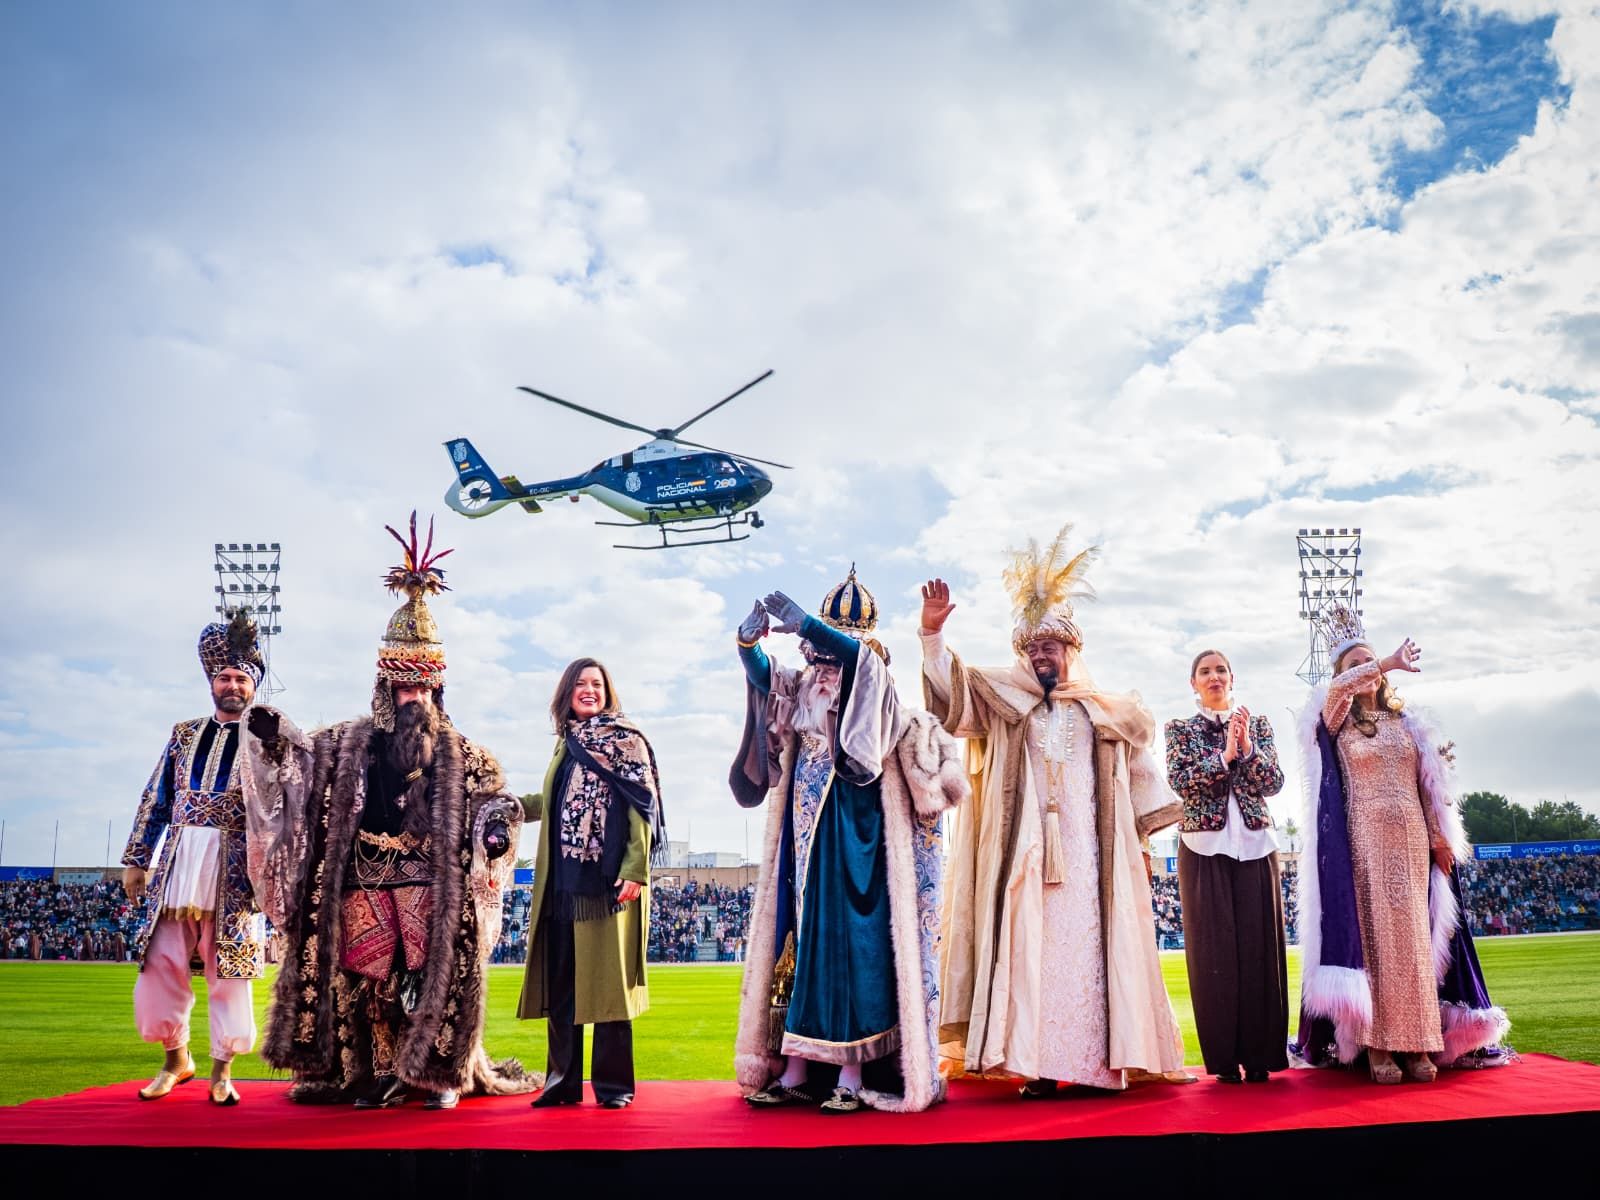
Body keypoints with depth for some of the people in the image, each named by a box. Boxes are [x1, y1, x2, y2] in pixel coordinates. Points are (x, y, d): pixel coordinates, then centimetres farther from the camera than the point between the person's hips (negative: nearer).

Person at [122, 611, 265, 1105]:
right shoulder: (185, 734, 16)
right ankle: (176, 1059, 20)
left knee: (228, 969, -1)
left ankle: (222, 1070, 8)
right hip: (178, 864, 4)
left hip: (234, 869, -4)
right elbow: (156, 799, 16)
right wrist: (137, 859, 11)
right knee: (161, 960, 3)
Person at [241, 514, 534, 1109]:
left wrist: (497, 822, -10)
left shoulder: (458, 752, 10)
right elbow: (304, 760, 7)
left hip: (431, 882, -1)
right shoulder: (351, 742, 13)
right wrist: (274, 740, -12)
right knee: (369, 973, 1)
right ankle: (375, 1073, 9)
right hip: (366, 880, 2)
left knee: (435, 971, -5)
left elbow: (493, 794, 9)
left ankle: (440, 1073, 3)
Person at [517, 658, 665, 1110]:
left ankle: (613, 1082, 5)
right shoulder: (567, 744, 18)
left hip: (608, 879, -6)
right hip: (563, 881, 6)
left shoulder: (625, 740, 0)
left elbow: (641, 807, -7)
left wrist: (634, 869, -16)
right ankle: (563, 1081, 14)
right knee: (560, 983, 6)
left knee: (606, 980, -3)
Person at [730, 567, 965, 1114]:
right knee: (798, 943, 5)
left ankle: (853, 1075, -4)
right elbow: (761, 675, -4)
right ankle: (794, 1072, 10)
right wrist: (749, 639, -23)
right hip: (805, 833, 6)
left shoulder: (874, 689, -1)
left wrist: (804, 622, -31)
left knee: (853, 943, -7)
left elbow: (860, 655, -22)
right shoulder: (800, 689, 14)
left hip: (855, 836, -5)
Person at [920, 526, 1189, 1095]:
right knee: (1031, 950, -7)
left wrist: (1142, 840, 12)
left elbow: (1139, 776, 17)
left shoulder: (1106, 712, 15)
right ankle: (1037, 1064, -8)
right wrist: (933, 632, -16)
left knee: (1091, 950, -3)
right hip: (1030, 855, -1)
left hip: (1091, 856, 1)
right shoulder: (1003, 703, 11)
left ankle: (1099, 1060, -1)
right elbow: (950, 688, -1)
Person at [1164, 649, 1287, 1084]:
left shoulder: (1257, 724, 11)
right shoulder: (1181, 730, 7)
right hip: (1204, 848, -1)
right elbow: (1180, 780, -8)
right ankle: (1224, 1058, 4)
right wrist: (1224, 754, -17)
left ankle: (1259, 1054, 6)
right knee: (1214, 949, -1)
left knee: (1259, 945, 0)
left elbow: (1274, 782, 0)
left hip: (1255, 846, 2)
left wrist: (1247, 748, -15)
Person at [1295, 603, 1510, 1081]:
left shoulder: (1406, 722, 16)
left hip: (1412, 839, 4)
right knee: (1374, 935, -8)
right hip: (1364, 839, -4)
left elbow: (1428, 786, 14)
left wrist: (1440, 839, 7)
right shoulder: (1337, 721, 5)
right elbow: (1339, 686, -19)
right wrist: (1389, 662, -18)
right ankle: (1377, 1046, -9)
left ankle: (1418, 1043, 2)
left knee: (1414, 937, 0)